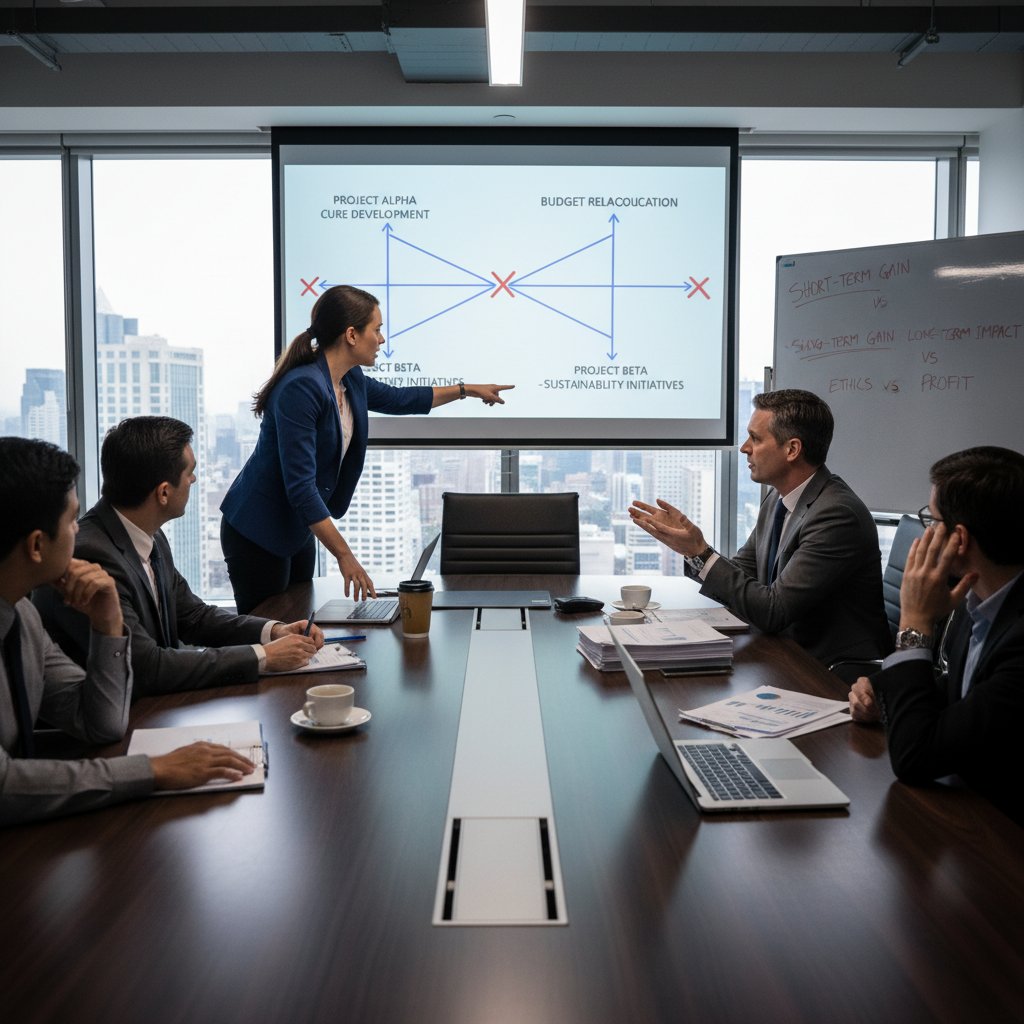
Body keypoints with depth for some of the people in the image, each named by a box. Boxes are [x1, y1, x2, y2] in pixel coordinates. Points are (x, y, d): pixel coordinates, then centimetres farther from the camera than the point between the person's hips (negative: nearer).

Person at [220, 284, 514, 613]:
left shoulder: (350, 380, 1)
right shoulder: (301, 388, -26)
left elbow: (397, 399, 22)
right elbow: (300, 487, -29)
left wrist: (467, 389, 28)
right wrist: (344, 555, -28)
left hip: (298, 530, 9)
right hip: (258, 533, -9)